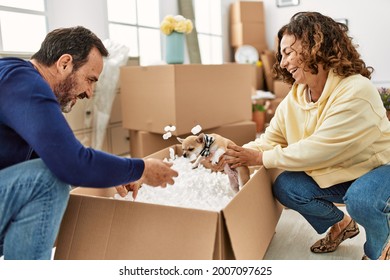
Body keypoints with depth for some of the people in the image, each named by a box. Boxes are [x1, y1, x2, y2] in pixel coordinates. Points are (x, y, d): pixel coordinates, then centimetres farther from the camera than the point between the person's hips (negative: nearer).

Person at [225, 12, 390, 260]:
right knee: (284, 187, -11)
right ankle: (341, 224, 16)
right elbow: (268, 142, -7)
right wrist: (230, 157, -21)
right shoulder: (293, 99, -7)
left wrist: (261, 158, -26)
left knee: (361, 199, -36)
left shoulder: (355, 92, -30)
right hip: (336, 174, 7)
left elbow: (317, 150, -33)